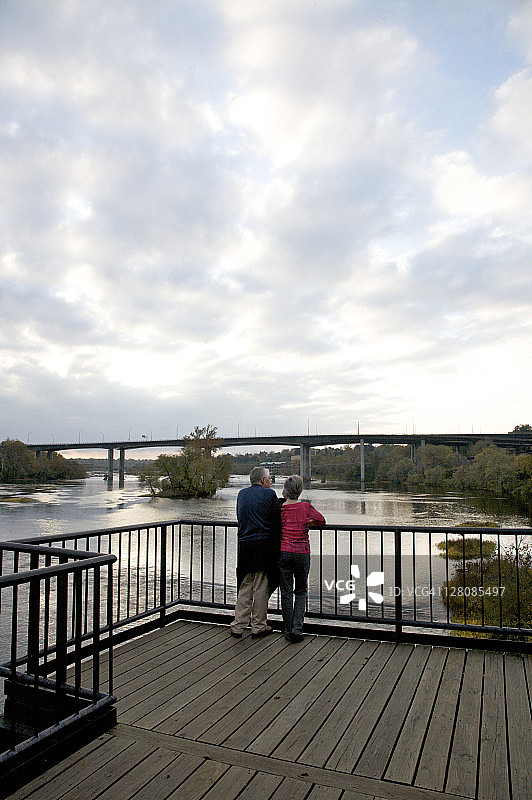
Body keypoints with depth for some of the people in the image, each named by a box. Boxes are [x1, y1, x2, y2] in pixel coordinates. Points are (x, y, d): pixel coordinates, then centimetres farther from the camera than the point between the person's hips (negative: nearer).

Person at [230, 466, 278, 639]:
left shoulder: (242, 493, 11)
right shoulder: (269, 494, -4)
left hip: (244, 545, 4)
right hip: (263, 544, -4)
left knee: (244, 586, 13)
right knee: (261, 587, 5)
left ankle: (238, 626, 14)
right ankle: (258, 627, 13)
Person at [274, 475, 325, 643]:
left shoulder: (279, 507, -4)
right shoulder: (306, 507, -6)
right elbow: (322, 520, 9)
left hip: (283, 553, 1)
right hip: (302, 554, -1)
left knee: (286, 593, 10)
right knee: (301, 591, 15)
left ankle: (288, 631, 16)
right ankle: (297, 628, 7)